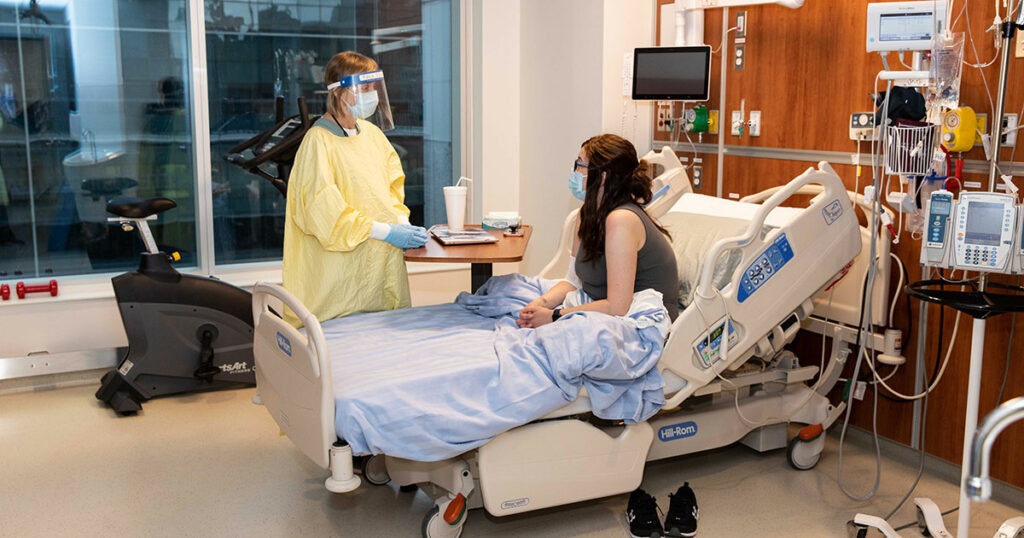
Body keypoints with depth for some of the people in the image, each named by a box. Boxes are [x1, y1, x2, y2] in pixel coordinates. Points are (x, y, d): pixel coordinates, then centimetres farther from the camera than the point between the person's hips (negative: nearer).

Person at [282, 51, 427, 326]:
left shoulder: (372, 133, 10)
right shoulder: (318, 141, -12)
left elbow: (392, 186, 17)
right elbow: (325, 211, -17)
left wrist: (401, 220, -3)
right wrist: (386, 231, -19)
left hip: (382, 261, 7)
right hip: (341, 270, -7)